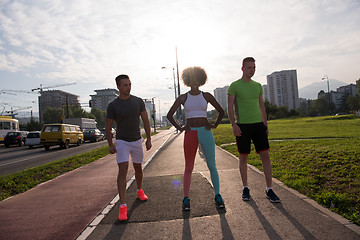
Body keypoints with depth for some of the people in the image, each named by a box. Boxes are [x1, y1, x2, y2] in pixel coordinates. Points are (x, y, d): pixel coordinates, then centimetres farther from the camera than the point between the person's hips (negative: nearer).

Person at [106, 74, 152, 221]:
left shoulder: (138, 101, -4)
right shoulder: (113, 105, -10)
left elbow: (145, 121, 2)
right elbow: (108, 127, -2)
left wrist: (149, 139, -2)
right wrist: (110, 145, -8)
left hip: (137, 141, 3)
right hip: (121, 142, -3)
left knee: (138, 167, 17)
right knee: (122, 170, -14)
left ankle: (139, 190, 43)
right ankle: (123, 206, -12)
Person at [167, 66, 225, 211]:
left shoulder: (206, 96, 5)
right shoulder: (182, 98, 4)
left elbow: (221, 111, 13)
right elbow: (169, 115, 8)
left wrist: (214, 125, 2)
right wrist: (179, 128, 0)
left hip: (205, 132, 1)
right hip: (190, 134, 0)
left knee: (212, 165, 4)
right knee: (189, 168, 3)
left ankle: (217, 196, 17)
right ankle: (186, 199, 13)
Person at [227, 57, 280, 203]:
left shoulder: (257, 86, 14)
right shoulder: (234, 86, -1)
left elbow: (262, 107, 18)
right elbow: (229, 108, -5)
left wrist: (266, 125, 14)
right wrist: (233, 125, -17)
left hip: (258, 125, 4)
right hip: (242, 126, -4)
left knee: (265, 156, -1)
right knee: (243, 158, 5)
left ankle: (269, 190, 8)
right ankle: (245, 188, 20)